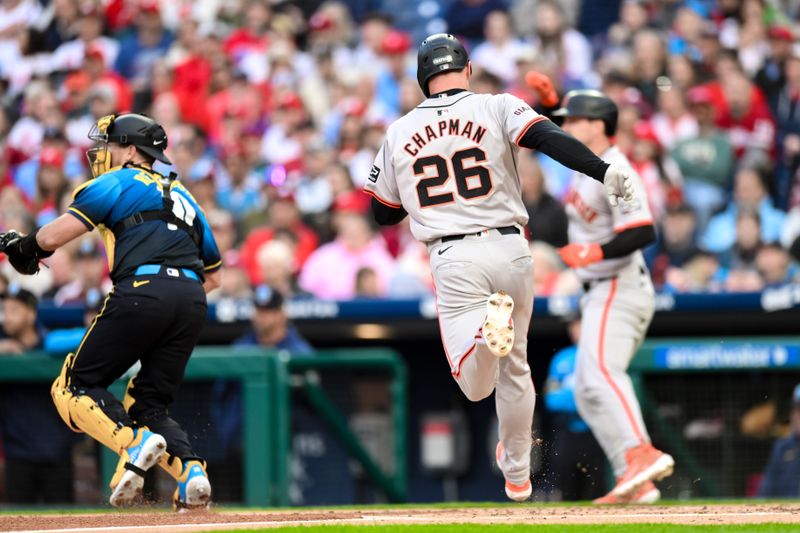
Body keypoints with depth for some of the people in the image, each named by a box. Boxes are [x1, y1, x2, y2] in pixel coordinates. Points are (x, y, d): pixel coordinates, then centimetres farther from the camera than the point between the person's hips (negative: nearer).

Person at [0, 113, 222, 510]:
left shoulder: (118, 182, 11)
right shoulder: (182, 197, 33)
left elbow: (54, 236, 0)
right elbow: (213, 276, 35)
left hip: (142, 290, -7)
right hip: (193, 301, 7)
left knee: (74, 388, 1)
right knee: (149, 405, 14)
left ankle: (135, 443, -25)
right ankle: (190, 469, -14)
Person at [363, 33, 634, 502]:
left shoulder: (398, 134, 9)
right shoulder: (497, 108, 1)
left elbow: (382, 214, 17)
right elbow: (549, 137, -17)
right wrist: (604, 171, -27)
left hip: (454, 259, 0)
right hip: (510, 250, 0)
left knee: (476, 386, -5)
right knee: (515, 367, 21)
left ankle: (487, 323, -37)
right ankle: (517, 472, 30)